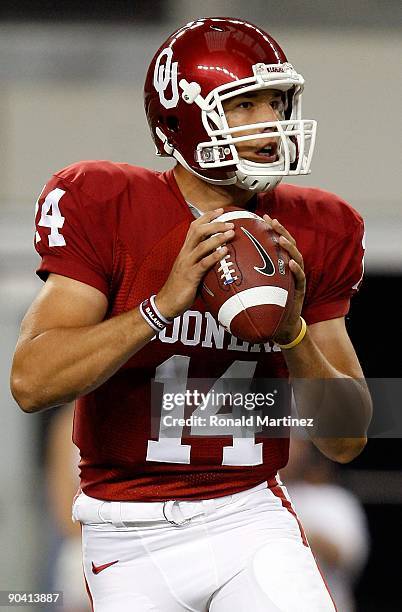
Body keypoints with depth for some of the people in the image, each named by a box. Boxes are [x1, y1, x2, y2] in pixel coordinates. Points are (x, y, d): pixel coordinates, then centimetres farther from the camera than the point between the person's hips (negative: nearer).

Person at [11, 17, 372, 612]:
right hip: (132, 534, -2)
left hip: (251, 515, 2)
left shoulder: (314, 235, 3)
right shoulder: (107, 210, -8)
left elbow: (347, 440, 4)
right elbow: (32, 382, -20)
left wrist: (293, 330, -13)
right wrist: (165, 303, -27)